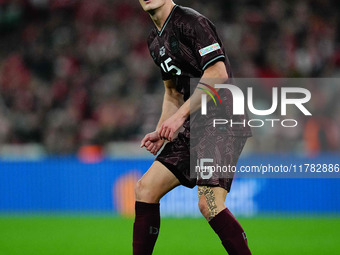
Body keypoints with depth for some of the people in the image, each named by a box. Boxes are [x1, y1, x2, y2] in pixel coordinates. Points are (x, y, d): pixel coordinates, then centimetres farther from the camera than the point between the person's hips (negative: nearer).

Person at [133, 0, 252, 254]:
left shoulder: (190, 21, -11)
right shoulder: (155, 39, 18)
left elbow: (218, 74, -19)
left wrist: (180, 115, -18)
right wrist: (161, 132, 14)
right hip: (194, 126, 9)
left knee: (209, 203, -22)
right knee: (146, 188, 5)